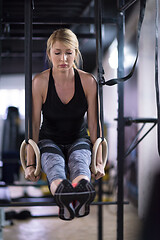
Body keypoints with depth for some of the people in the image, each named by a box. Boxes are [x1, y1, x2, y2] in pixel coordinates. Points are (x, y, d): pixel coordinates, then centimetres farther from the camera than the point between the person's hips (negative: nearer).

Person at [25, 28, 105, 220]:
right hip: (49, 140, -1)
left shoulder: (88, 81, -9)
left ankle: (82, 193, -71)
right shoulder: (40, 82, -13)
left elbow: (93, 124, -4)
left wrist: (99, 161, -7)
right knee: (54, 162, -37)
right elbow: (34, 125, -10)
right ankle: (61, 192, -73)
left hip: (79, 139, 1)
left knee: (79, 161, -36)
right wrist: (30, 163, -14)